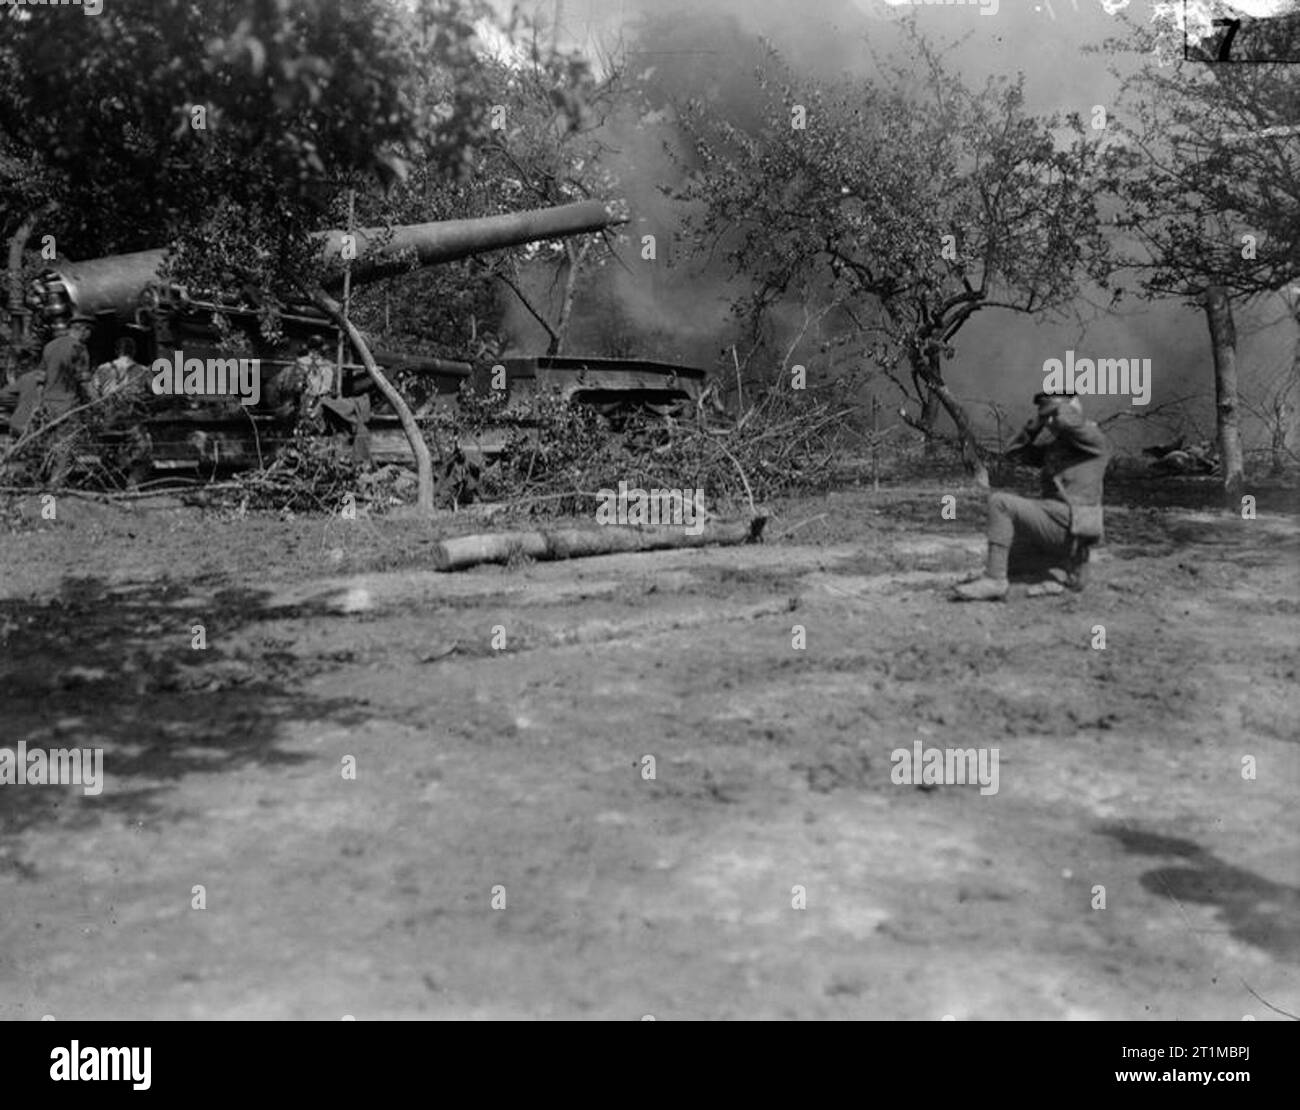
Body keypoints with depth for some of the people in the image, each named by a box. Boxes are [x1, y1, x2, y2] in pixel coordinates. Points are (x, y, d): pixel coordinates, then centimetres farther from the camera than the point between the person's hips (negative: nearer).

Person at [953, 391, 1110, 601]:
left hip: (1064, 525, -10)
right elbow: (1016, 450, 23)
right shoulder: (1055, 447, 20)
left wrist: (1054, 405, 0)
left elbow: (1065, 420, -22)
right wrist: (1038, 421, 14)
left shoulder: (1094, 438, -4)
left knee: (999, 501, -18)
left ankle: (994, 580, -20)